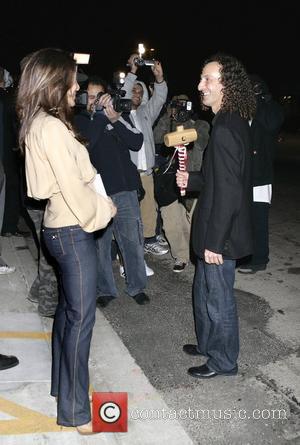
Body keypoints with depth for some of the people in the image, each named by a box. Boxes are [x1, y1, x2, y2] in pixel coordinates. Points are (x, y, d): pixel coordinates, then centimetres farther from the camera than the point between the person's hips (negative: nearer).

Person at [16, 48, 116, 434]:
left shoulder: (39, 124, 11)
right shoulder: (52, 127, -20)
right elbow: (74, 189, -20)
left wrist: (97, 205, 7)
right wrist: (105, 209, -4)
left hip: (60, 226, 10)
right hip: (73, 231, -10)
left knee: (68, 308, 20)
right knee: (80, 316, 0)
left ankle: (62, 384, 37)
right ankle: (75, 410, 15)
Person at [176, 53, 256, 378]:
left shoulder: (224, 130, -23)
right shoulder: (234, 122, 8)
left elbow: (227, 193, -25)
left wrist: (214, 242, -20)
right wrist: (192, 180, 6)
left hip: (220, 236, -10)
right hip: (215, 231, 10)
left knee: (219, 300, 9)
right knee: (204, 291, 23)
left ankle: (224, 361, 30)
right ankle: (207, 344, 43)